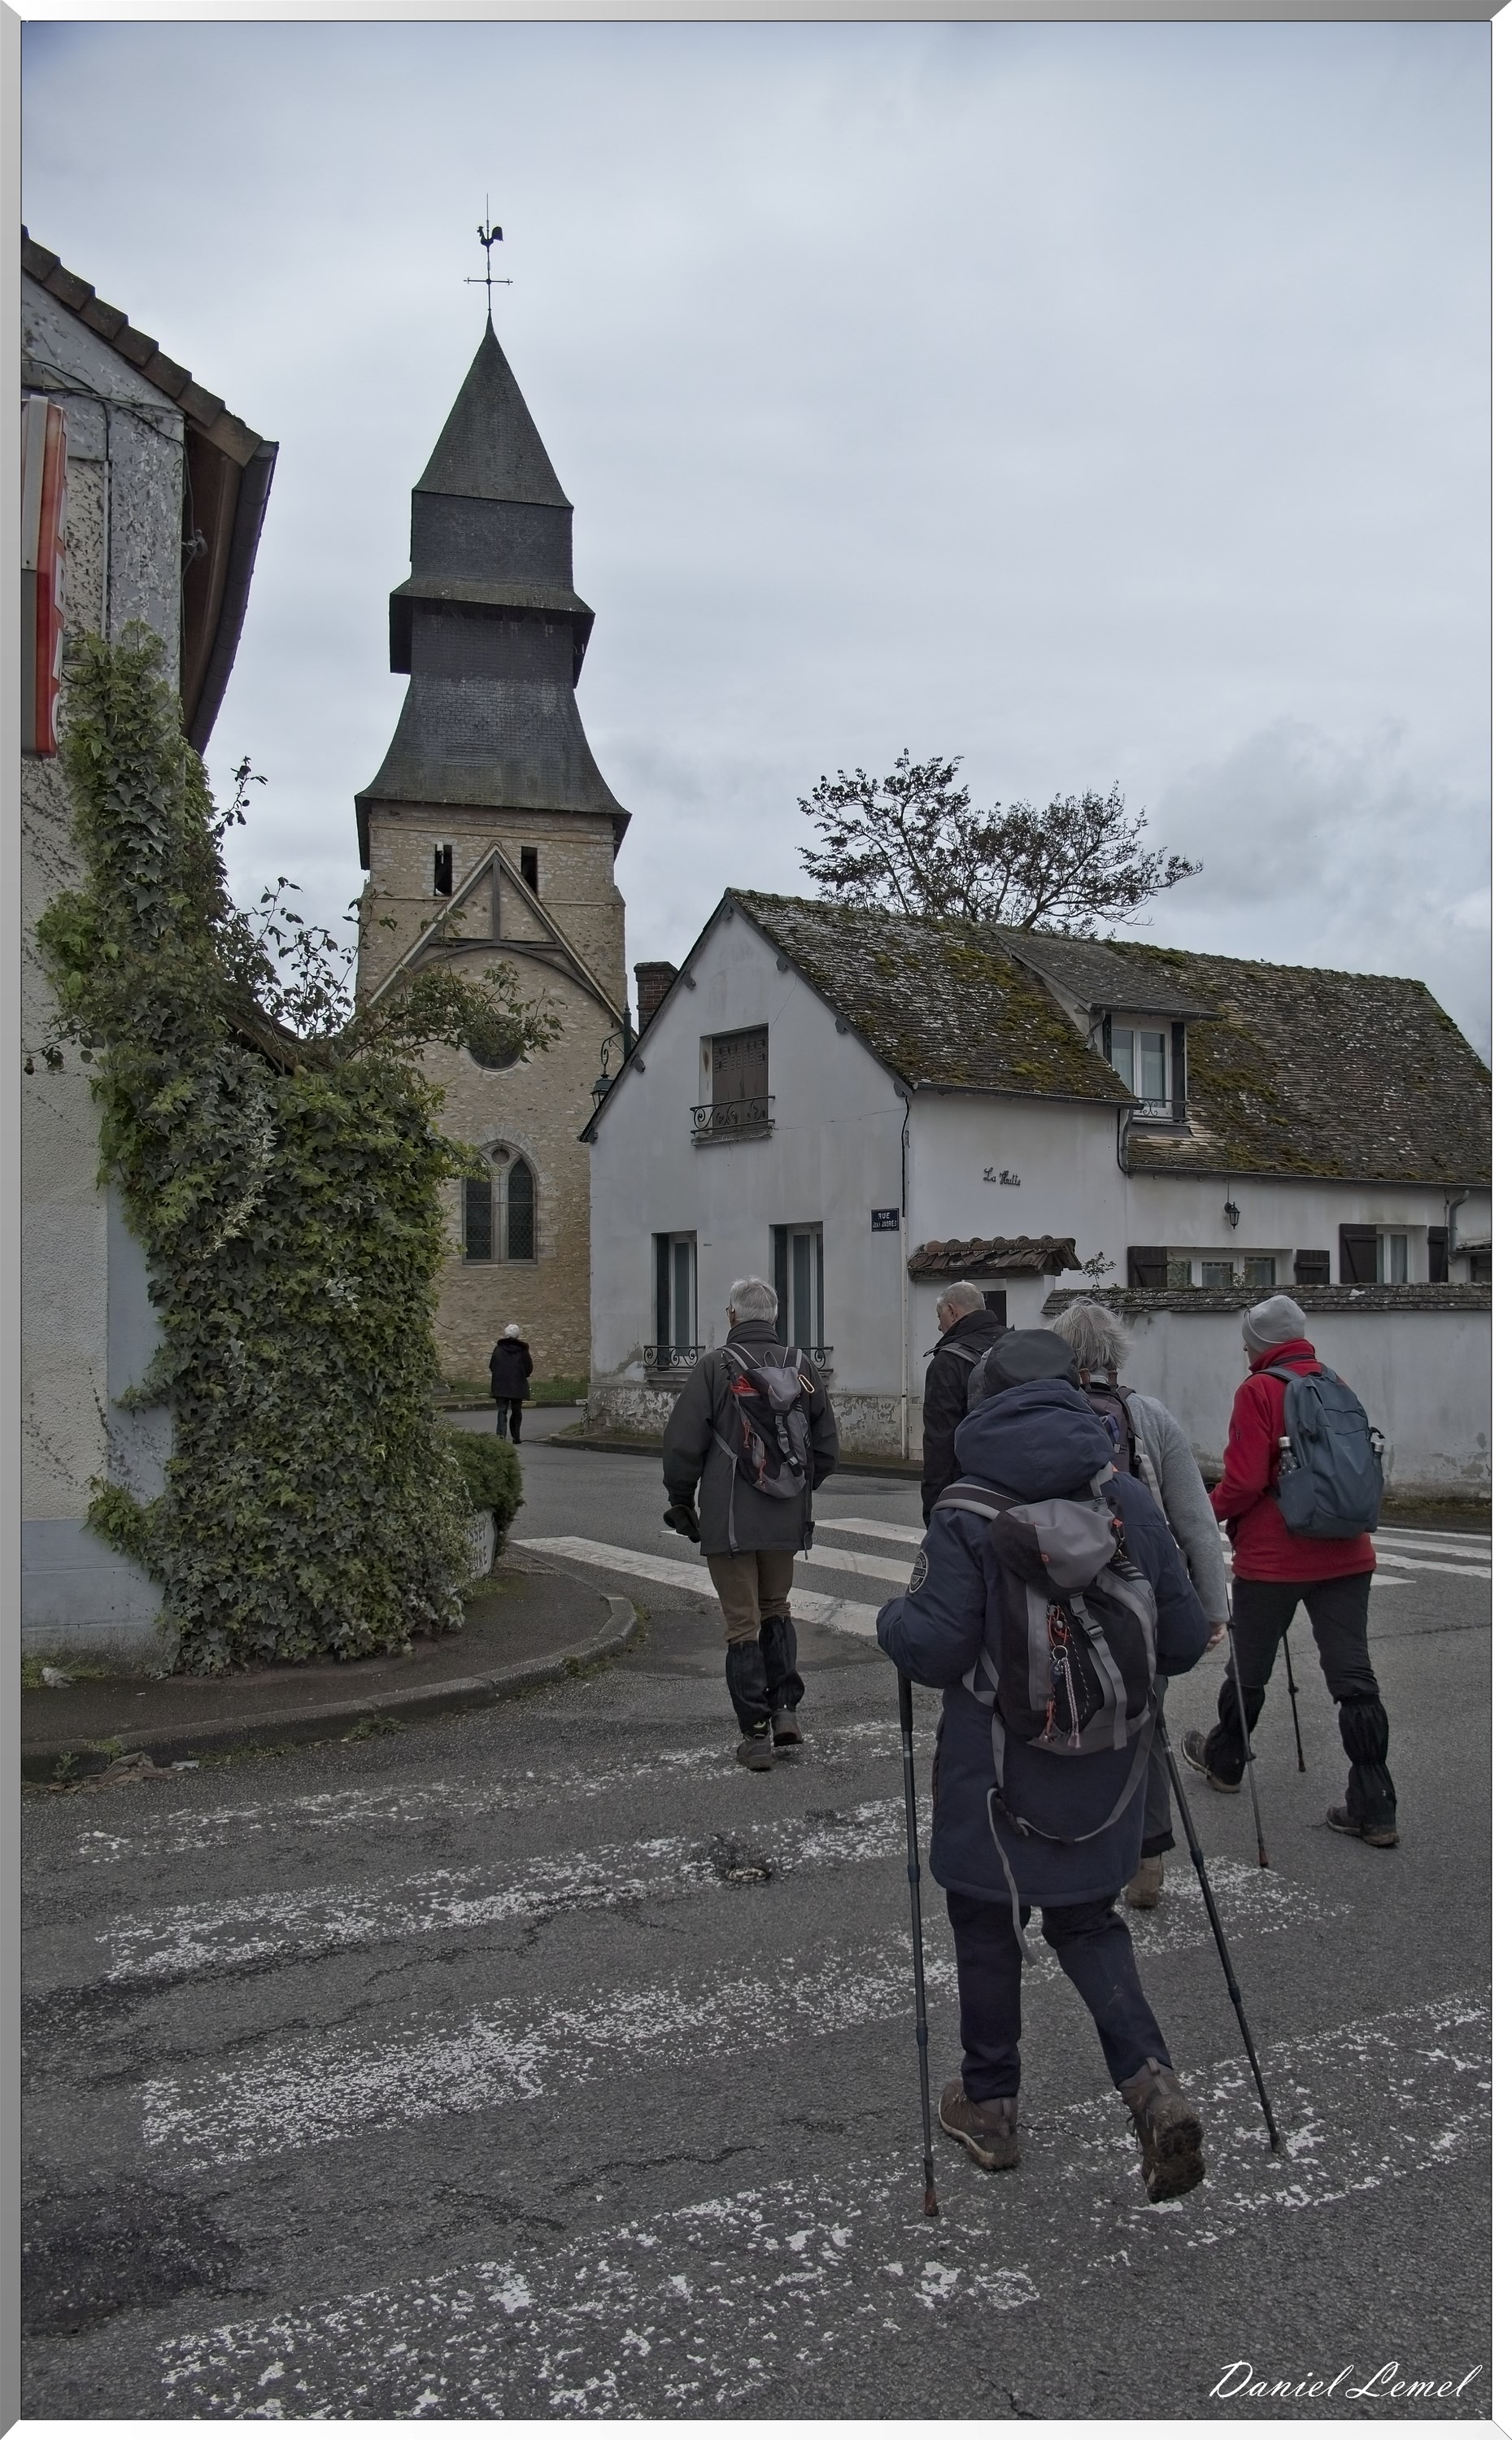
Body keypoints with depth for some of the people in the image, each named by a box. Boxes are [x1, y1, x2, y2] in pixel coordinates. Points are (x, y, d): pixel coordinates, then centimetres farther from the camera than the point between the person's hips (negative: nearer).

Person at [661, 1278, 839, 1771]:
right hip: (788, 1521, 4)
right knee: (777, 1610, 22)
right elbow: (827, 1447, 8)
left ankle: (756, 1734, 5)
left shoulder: (715, 1367, -10)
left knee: (743, 1623, 4)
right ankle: (785, 1710, 14)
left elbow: (682, 1445, -12)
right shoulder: (801, 1367, 4)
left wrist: (681, 1501, 3)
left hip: (730, 1521, -4)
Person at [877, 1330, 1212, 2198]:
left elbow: (933, 1649, -17)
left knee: (987, 1927, 16)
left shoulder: (966, 1513, -16)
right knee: (1087, 1920, 21)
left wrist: (891, 1620, 4)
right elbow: (1186, 1639, -1)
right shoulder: (1130, 1500, -5)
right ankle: (1153, 2083, 3)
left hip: (997, 1772, -3)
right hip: (1103, 1773, 4)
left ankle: (990, 2104, 29)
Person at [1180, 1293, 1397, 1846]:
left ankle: (1223, 1761, 35)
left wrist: (1213, 1509, 3)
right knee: (1353, 1677, 3)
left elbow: (1245, 1479, -15)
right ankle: (1373, 1808, 2)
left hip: (1273, 1557, -5)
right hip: (1346, 1555, 5)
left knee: (1249, 1667, 14)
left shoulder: (1259, 1390, -10)